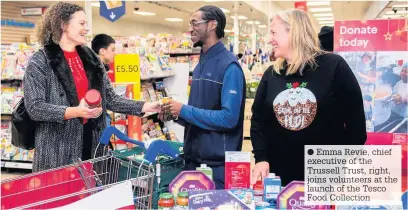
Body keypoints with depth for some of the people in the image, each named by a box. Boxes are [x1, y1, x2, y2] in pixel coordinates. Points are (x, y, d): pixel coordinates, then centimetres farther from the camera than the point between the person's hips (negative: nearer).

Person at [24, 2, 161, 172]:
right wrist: (75, 111, -25)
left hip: (91, 142, 5)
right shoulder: (39, 62, -5)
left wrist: (144, 107, 1)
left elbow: (110, 99, 11)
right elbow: (35, 108, -12)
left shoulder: (91, 59, 11)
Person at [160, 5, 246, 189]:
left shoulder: (229, 66, -15)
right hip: (194, 158, 8)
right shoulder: (201, 64, 12)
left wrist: (184, 111, -19)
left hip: (217, 163, -8)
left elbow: (228, 118, -24)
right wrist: (177, 113, -1)